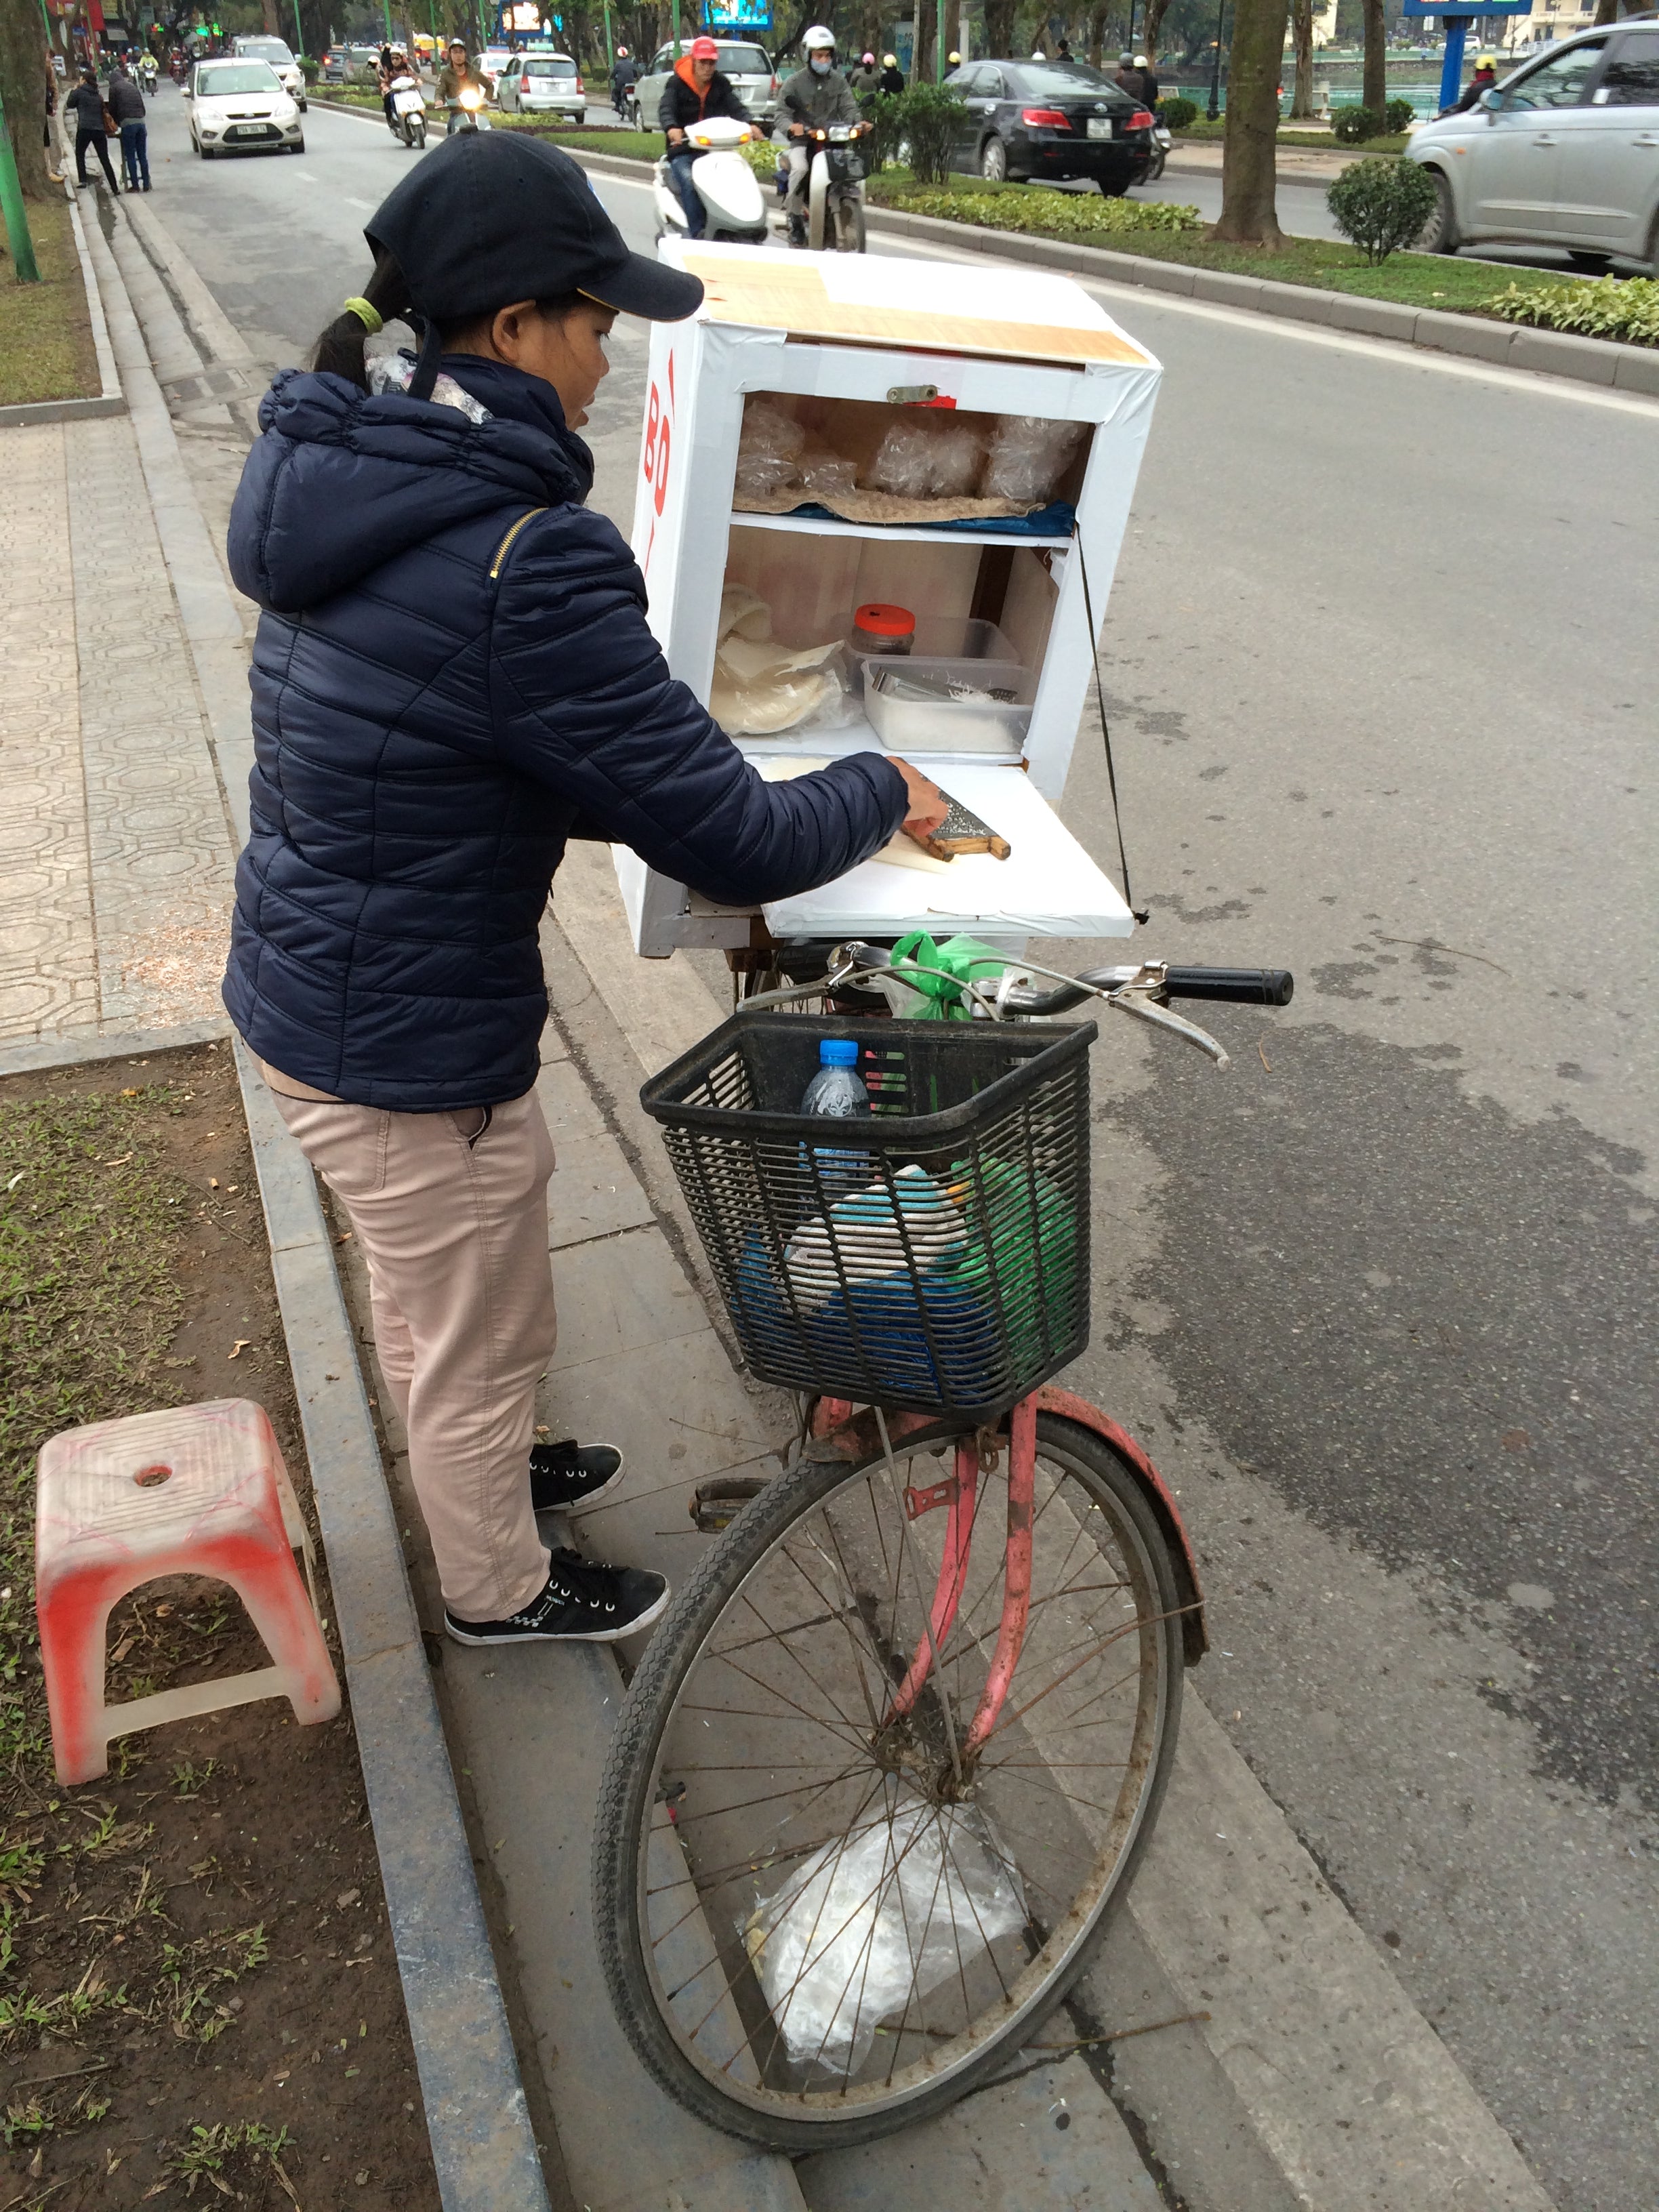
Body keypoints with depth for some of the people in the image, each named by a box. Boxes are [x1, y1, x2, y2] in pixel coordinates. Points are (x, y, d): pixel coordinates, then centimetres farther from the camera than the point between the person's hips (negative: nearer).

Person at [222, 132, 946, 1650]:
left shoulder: (356, 475, 1)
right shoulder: (525, 559, -29)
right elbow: (738, 844, -25)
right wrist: (882, 792, -6)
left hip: (299, 987, 9)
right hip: (415, 1050, -9)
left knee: (423, 1292, 32)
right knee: (480, 1341, 17)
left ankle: (479, 1468, 59)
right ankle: (500, 1588, 45)